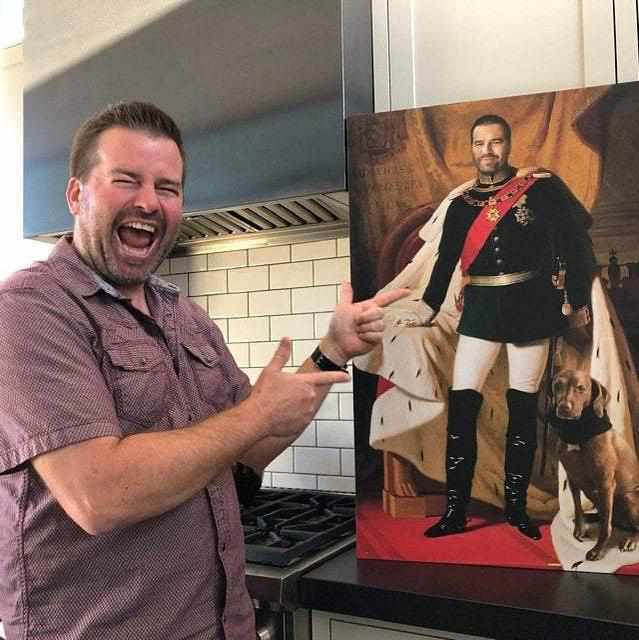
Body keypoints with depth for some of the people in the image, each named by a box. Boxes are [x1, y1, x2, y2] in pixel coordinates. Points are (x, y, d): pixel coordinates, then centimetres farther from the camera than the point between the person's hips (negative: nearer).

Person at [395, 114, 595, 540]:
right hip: (481, 310, 2)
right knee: (461, 407, -5)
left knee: (523, 408, 4)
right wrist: (428, 307, 1)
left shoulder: (541, 189, 0)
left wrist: (577, 300, -2)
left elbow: (574, 243, 0)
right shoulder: (461, 203, 9)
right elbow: (446, 260, 11)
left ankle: (517, 508, 18)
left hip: (530, 307, -2)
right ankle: (456, 512, 4)